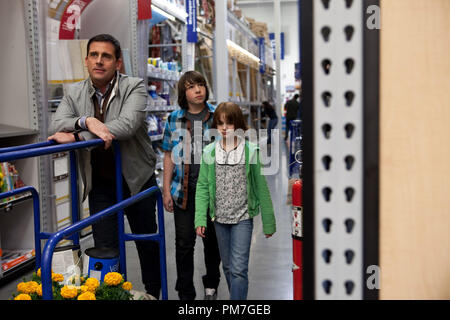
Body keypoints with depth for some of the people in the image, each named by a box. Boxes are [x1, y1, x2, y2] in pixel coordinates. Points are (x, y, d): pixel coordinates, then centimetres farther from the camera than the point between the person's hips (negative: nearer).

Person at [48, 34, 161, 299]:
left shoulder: (134, 87, -12)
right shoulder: (75, 93, 2)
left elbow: (127, 125, -28)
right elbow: (56, 127, -10)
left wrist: (76, 137, -29)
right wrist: (86, 121, -32)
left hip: (137, 180, -2)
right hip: (100, 184, 2)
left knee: (148, 243, 14)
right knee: (104, 247, 3)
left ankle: (153, 293, 35)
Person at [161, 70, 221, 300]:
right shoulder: (174, 119, 2)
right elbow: (169, 156, 5)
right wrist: (166, 190, 1)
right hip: (184, 190, 0)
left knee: (212, 240, 13)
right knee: (184, 243, 4)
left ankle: (211, 286, 34)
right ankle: (185, 293, 17)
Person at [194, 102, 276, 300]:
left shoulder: (250, 151, -6)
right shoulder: (209, 152, 0)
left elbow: (261, 187, -2)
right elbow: (202, 187, 2)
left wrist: (268, 222, 1)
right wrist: (200, 219, -6)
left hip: (243, 218, -3)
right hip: (220, 218, 3)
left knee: (239, 269, -8)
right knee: (228, 267, 16)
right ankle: (238, 297, 35)